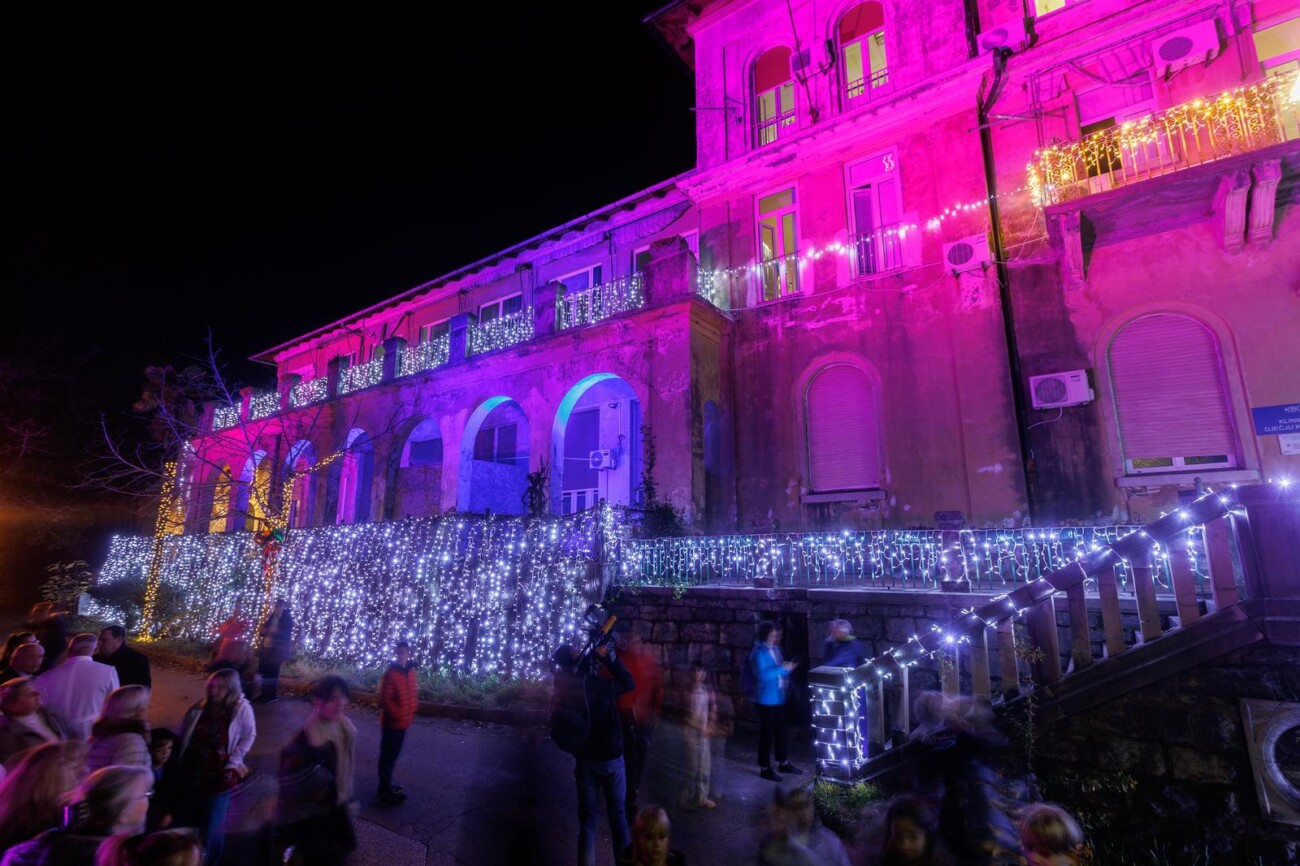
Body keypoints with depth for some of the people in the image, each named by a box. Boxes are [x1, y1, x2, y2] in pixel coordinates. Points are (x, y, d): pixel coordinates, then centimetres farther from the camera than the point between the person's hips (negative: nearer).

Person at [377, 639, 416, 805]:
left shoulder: (410, 671, 3)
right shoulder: (390, 673, -20)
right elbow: (385, 699, -21)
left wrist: (411, 711, 5)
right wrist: (398, 714, -19)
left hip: (403, 722, 7)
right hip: (391, 722, -7)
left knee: (394, 754, 21)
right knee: (387, 756, 3)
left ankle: (387, 784, 37)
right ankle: (385, 793, 13)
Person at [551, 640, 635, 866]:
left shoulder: (564, 686, -12)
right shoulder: (598, 685, -22)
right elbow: (629, 683, -9)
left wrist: (593, 655, -2)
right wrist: (608, 656, -11)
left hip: (584, 760, 3)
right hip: (611, 759, -3)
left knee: (586, 818, 14)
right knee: (618, 815, 14)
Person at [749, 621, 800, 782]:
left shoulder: (776, 649, 9)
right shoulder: (759, 652, -18)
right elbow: (762, 674, -27)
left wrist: (787, 668, -2)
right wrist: (782, 669, -27)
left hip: (779, 697, 8)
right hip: (766, 699, -8)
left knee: (780, 730, 20)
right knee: (766, 733, 2)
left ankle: (783, 763, 35)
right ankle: (765, 768, 15)